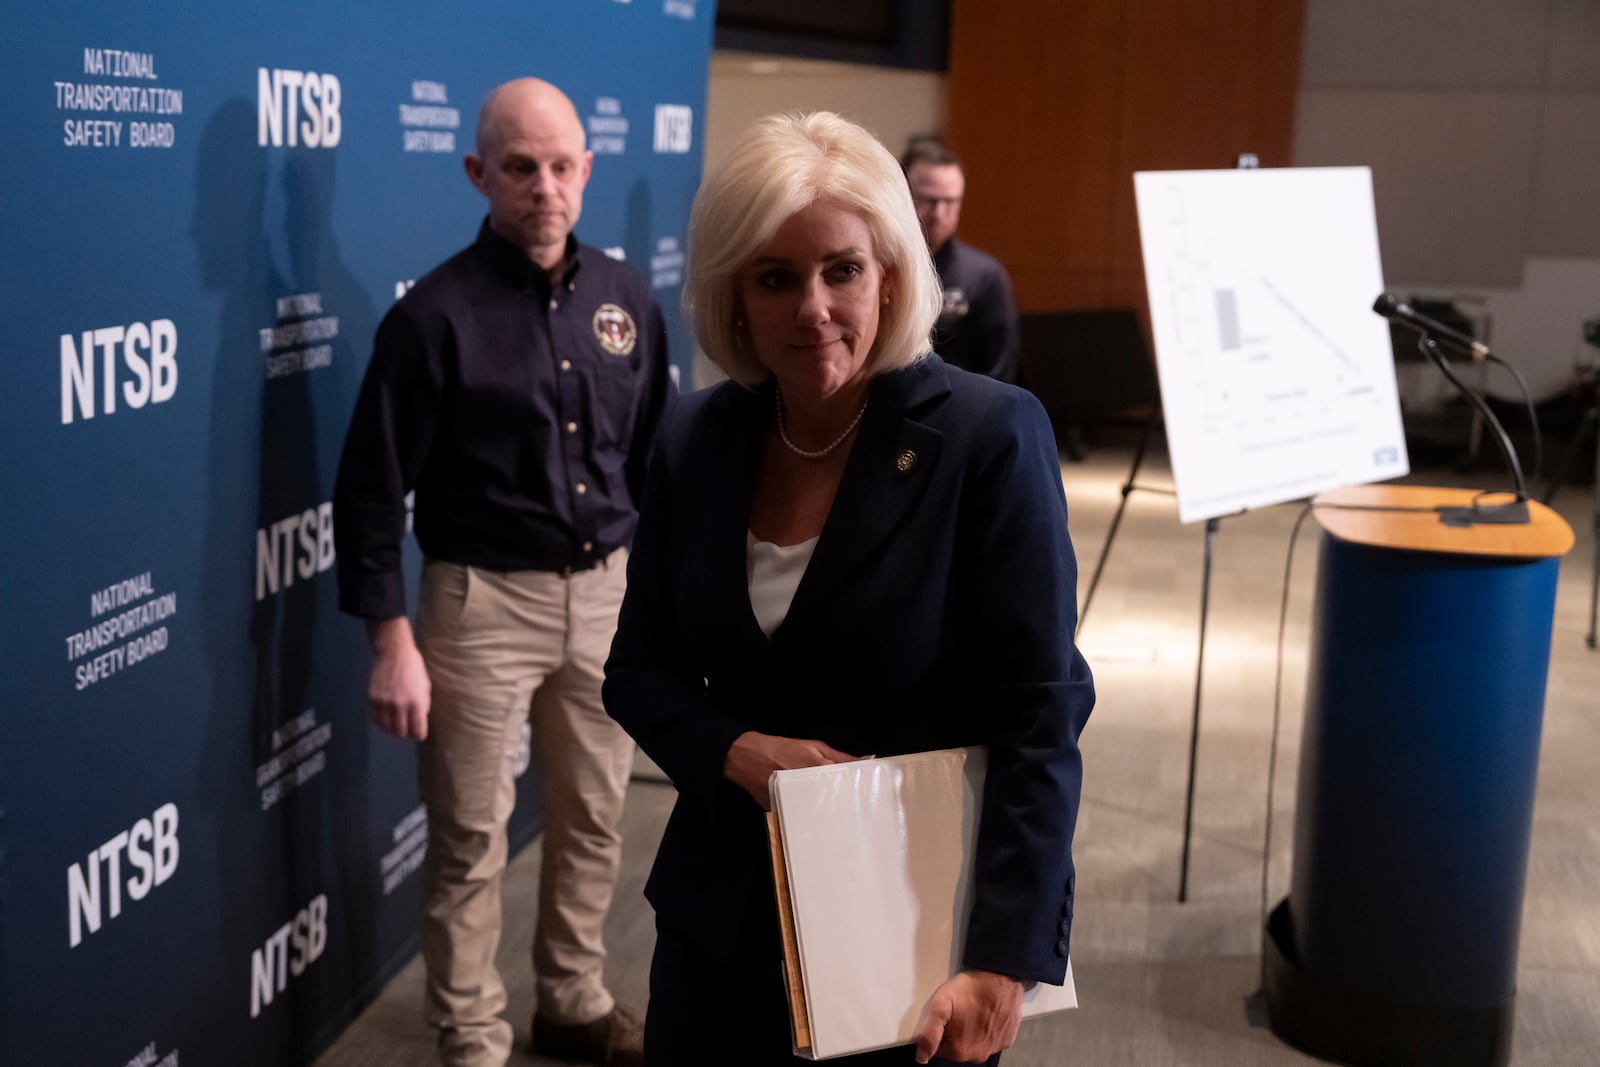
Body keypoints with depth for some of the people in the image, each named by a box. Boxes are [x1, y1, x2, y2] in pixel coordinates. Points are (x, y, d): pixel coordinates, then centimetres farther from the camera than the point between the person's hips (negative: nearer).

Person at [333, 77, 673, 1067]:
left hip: (605, 591, 5)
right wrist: (393, 643, -13)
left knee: (596, 817, 16)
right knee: (472, 840, 6)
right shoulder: (438, 313, -12)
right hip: (484, 602, -5)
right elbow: (373, 490, -10)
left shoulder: (626, 299, 3)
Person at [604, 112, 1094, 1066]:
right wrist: (737, 752, -14)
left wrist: (1003, 962, -24)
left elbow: (1039, 720, -17)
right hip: (724, 913, 4)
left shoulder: (990, 436, -15)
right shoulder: (697, 441, -1)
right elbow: (639, 671, 6)